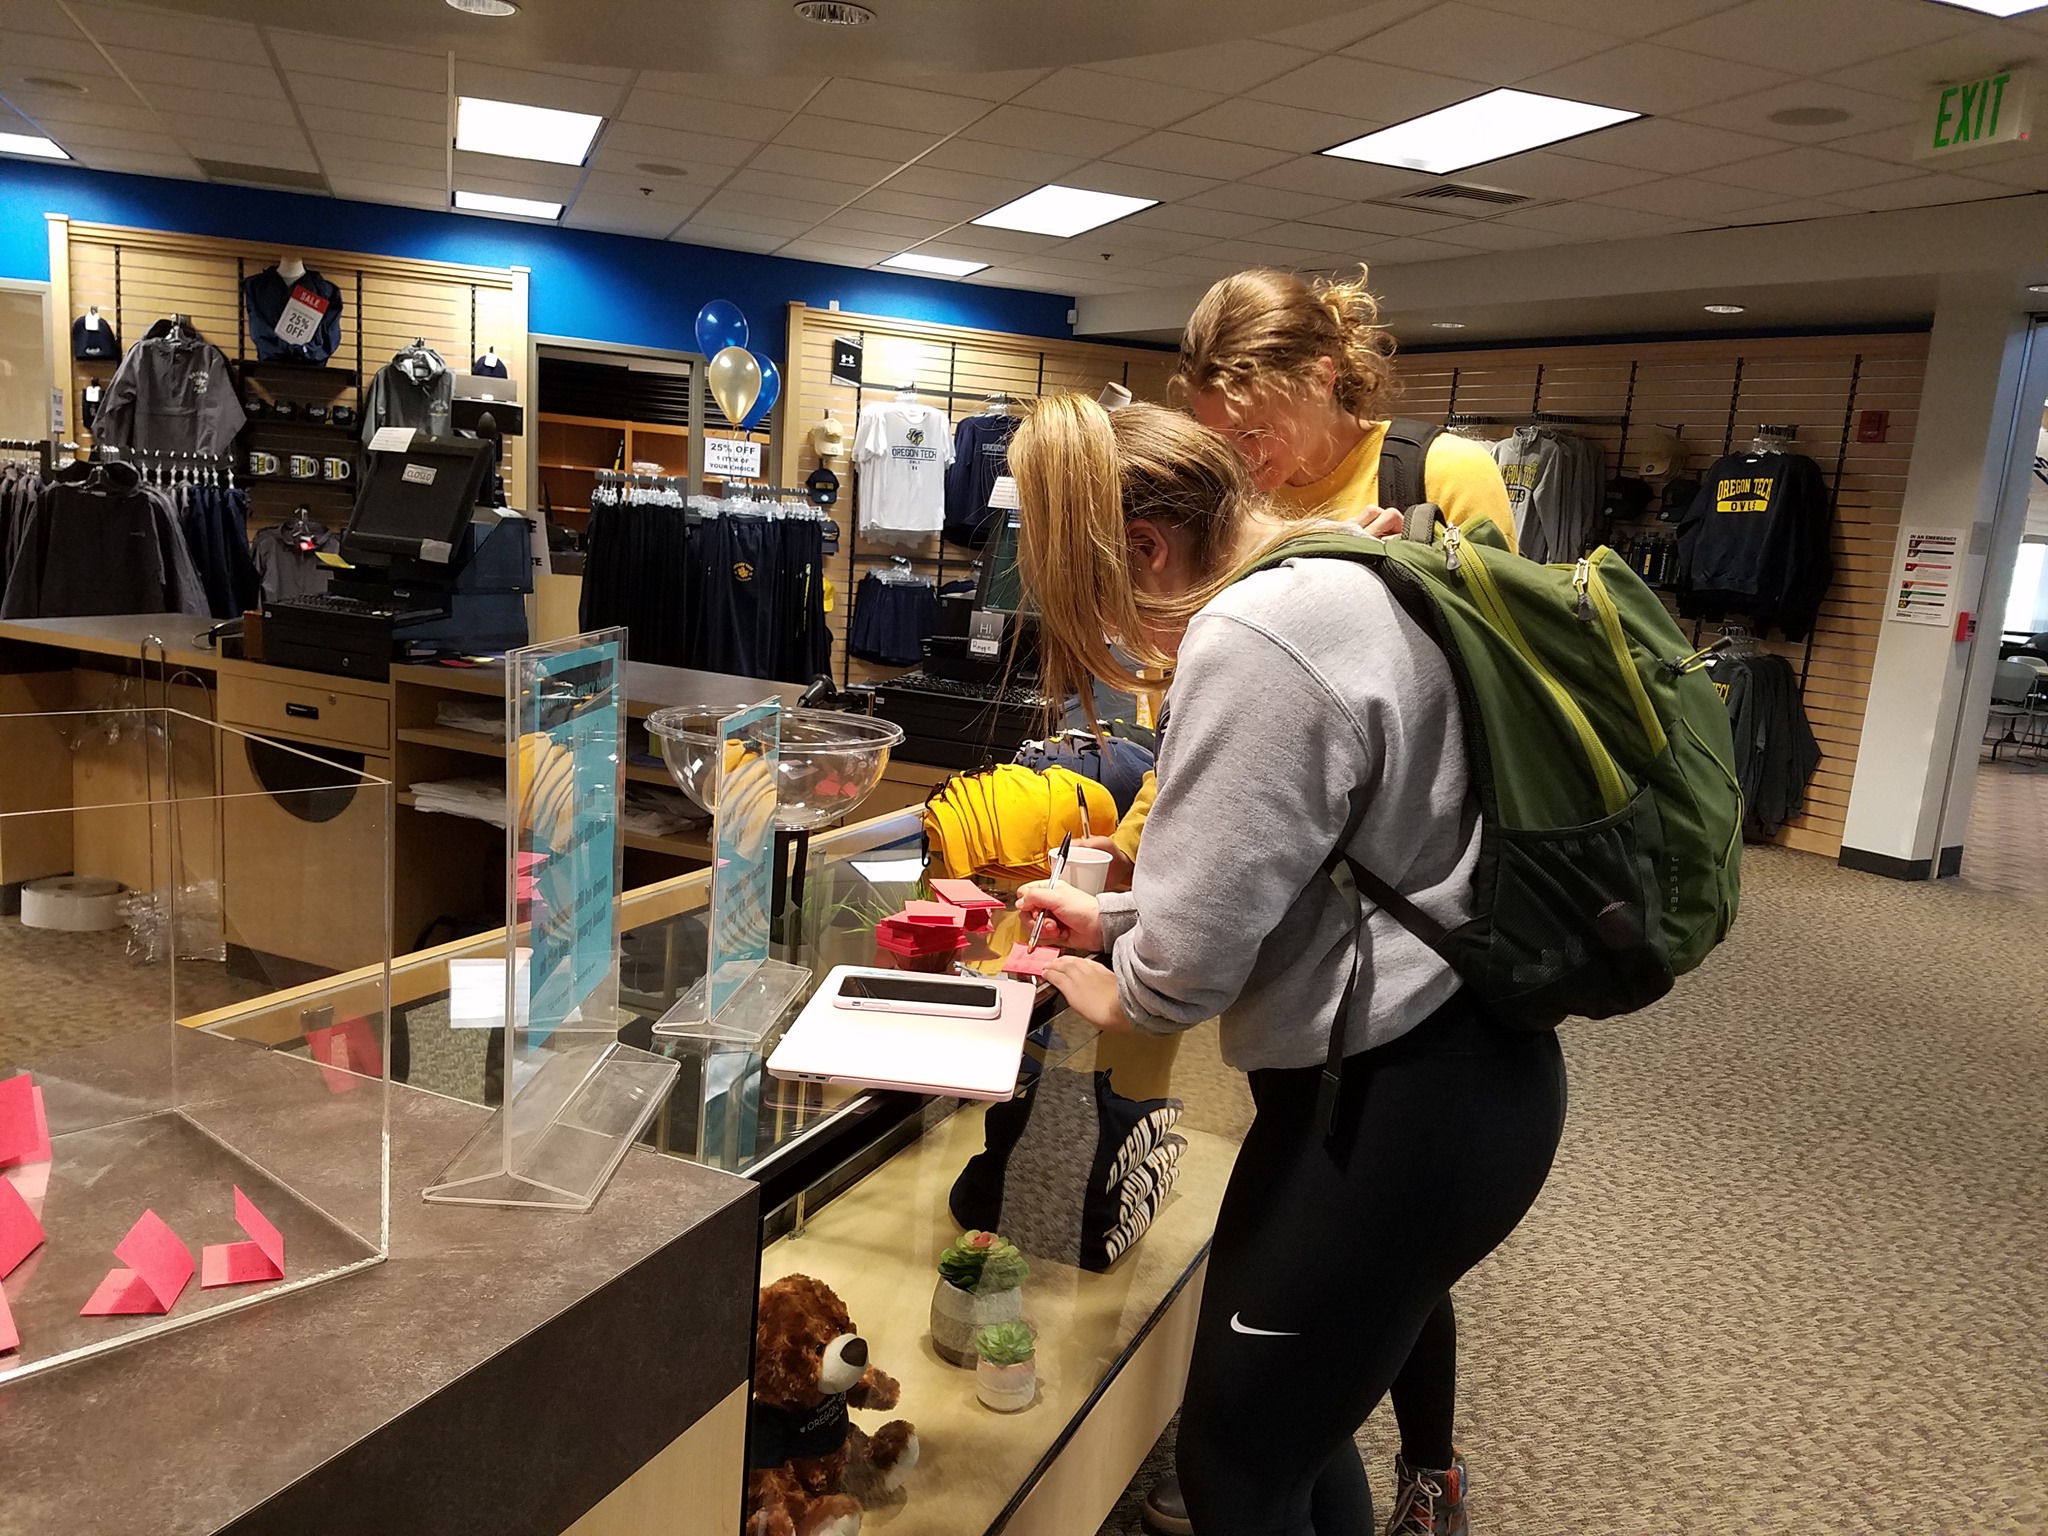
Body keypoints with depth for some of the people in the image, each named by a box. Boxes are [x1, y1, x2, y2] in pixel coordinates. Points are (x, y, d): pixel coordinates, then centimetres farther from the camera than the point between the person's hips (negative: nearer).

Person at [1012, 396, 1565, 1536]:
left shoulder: (1253, 642, -24)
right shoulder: (1349, 585, 9)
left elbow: (1195, 946, -21)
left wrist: (1119, 993, 0)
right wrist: (1115, 917, 15)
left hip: (1399, 1105, -11)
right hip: (1475, 1056, 11)